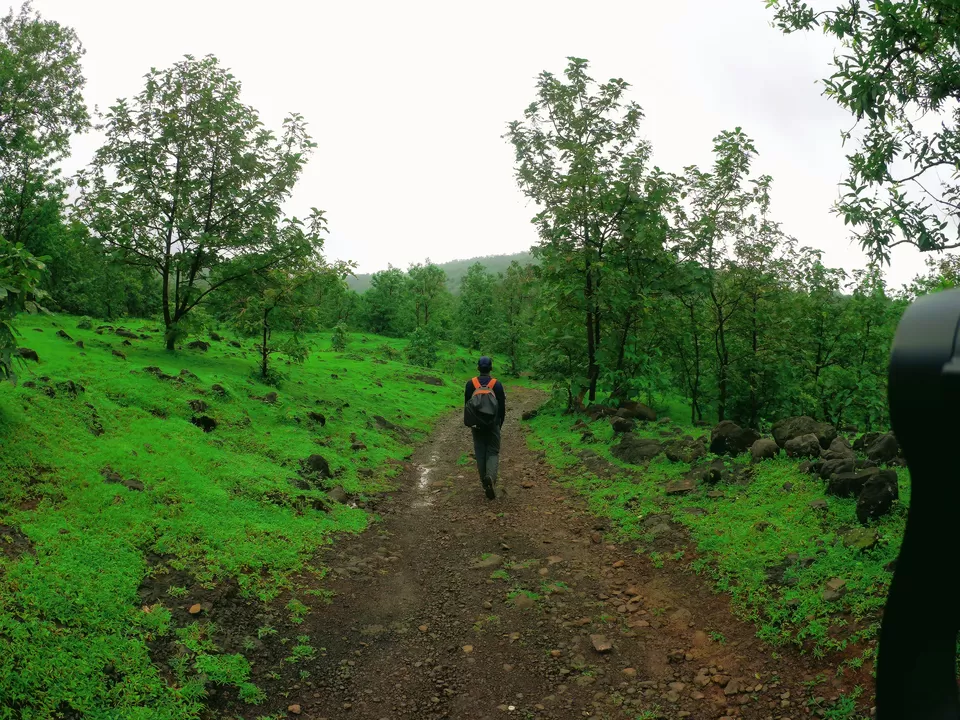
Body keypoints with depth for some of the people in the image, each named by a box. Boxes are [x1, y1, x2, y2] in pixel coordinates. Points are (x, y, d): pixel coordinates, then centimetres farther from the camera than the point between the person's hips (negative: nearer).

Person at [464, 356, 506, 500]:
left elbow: (466, 405, 3)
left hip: (476, 424, 1)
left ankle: (485, 482, 14)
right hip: (493, 424, -1)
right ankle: (491, 477, -22)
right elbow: (502, 407, -1)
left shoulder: (470, 383, -2)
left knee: (480, 453, 10)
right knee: (493, 452, 3)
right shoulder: (497, 384, -6)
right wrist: (500, 424, 12)